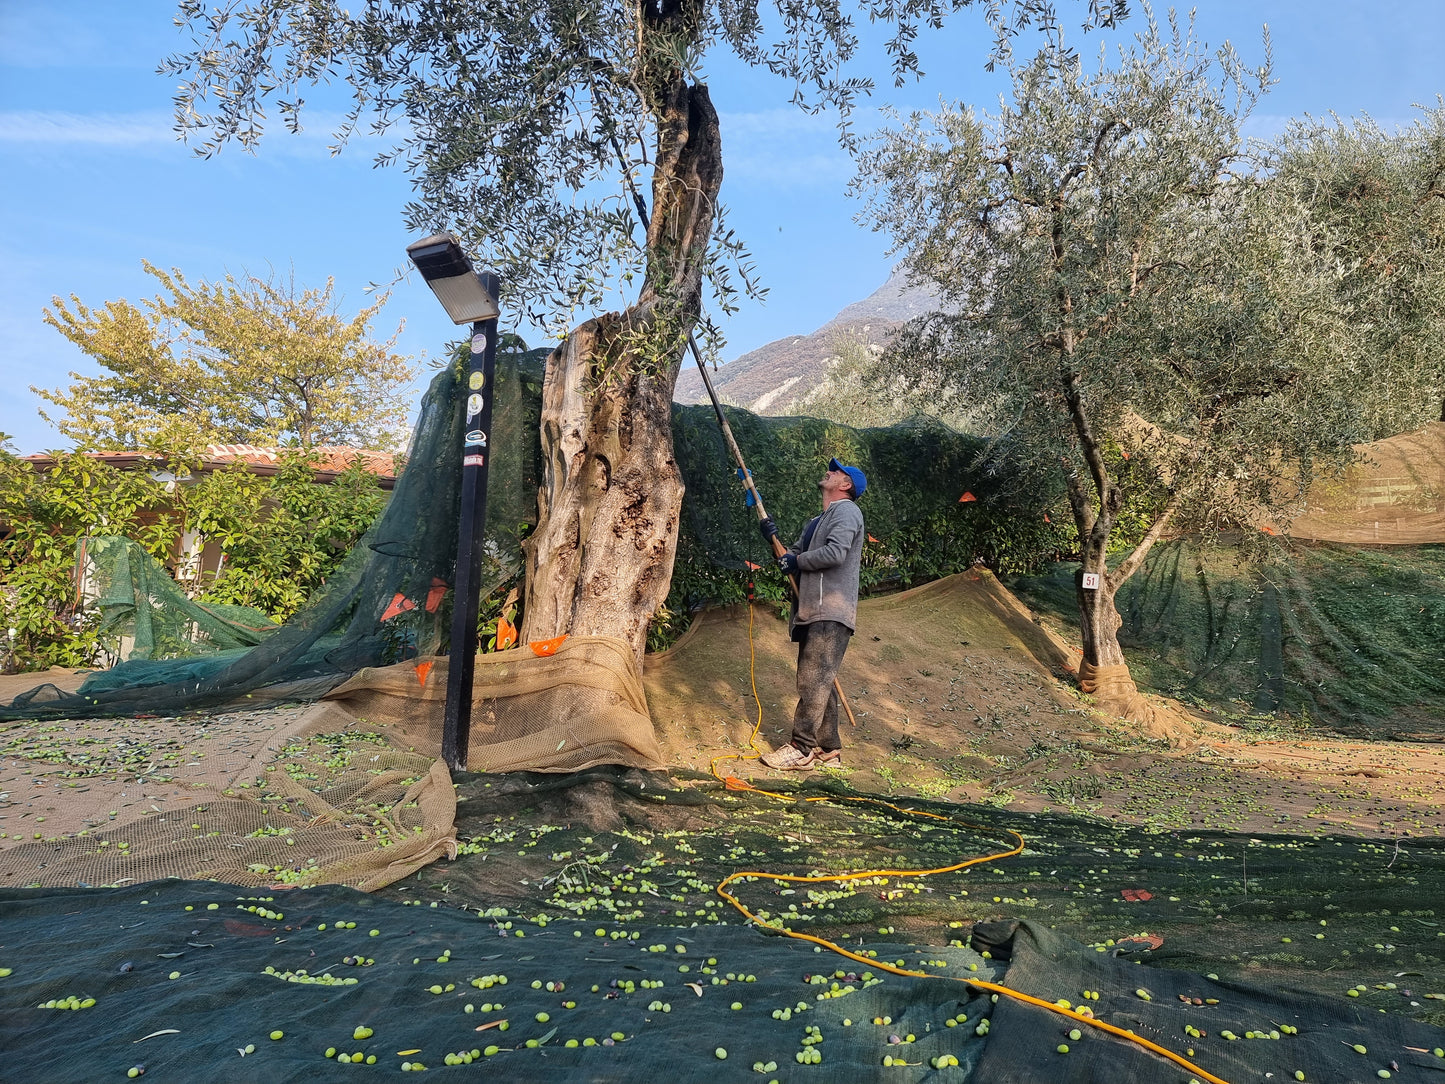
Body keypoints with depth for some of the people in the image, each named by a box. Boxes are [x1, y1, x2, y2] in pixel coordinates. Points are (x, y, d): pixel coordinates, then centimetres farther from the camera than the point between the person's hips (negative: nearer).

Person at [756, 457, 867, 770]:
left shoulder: (846, 511, -4)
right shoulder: (816, 522, 25)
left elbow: (835, 554, -19)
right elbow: (795, 555, 22)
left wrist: (796, 561, -7)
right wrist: (774, 538, 6)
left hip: (831, 614, -10)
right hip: (813, 613, 10)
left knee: (813, 680, -12)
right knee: (819, 682, 11)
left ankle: (801, 750, -11)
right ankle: (828, 749, 17)